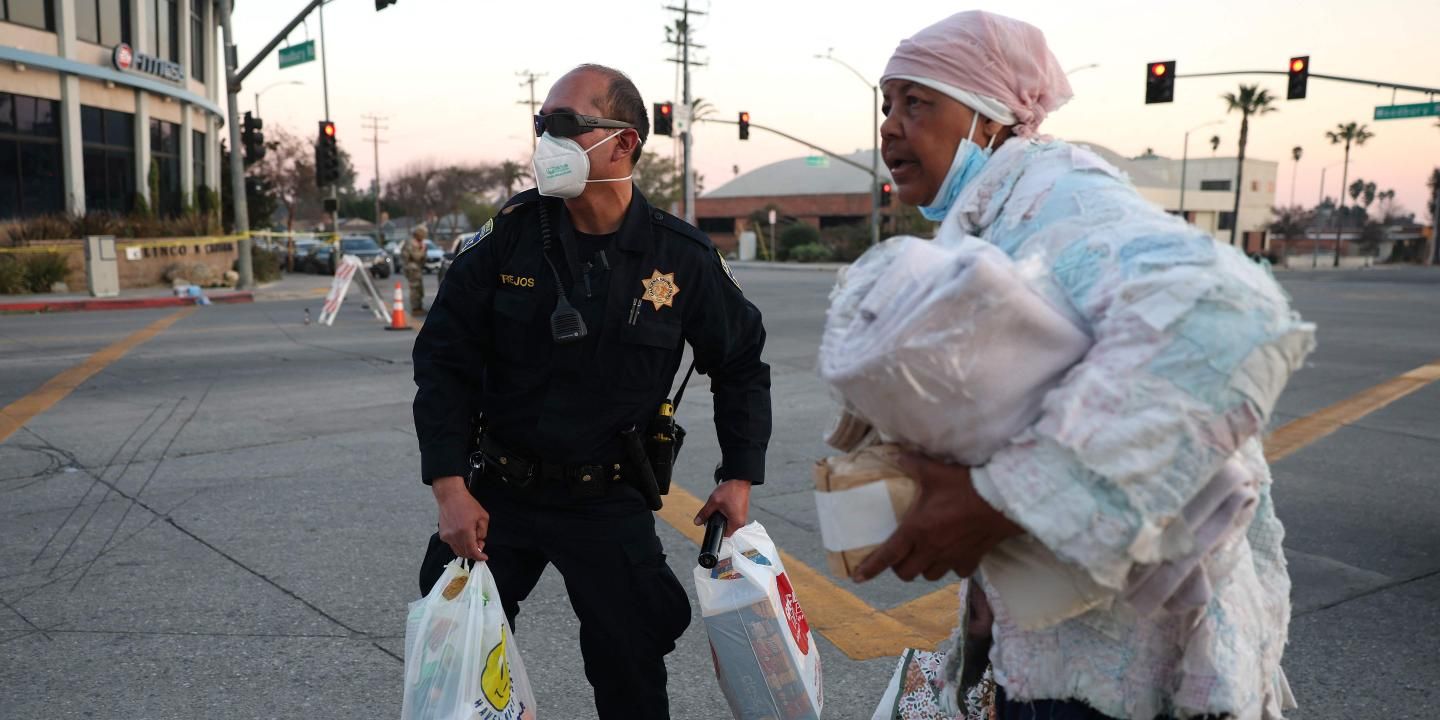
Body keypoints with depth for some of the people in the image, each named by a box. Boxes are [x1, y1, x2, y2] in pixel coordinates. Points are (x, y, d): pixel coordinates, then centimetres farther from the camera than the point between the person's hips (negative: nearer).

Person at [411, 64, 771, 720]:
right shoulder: (510, 234, -8)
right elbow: (444, 358, -5)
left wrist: (740, 476, 1)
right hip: (496, 492, 1)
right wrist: (449, 487, -11)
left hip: (610, 504, -1)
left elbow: (740, 363, 5)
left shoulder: (683, 258, -8)